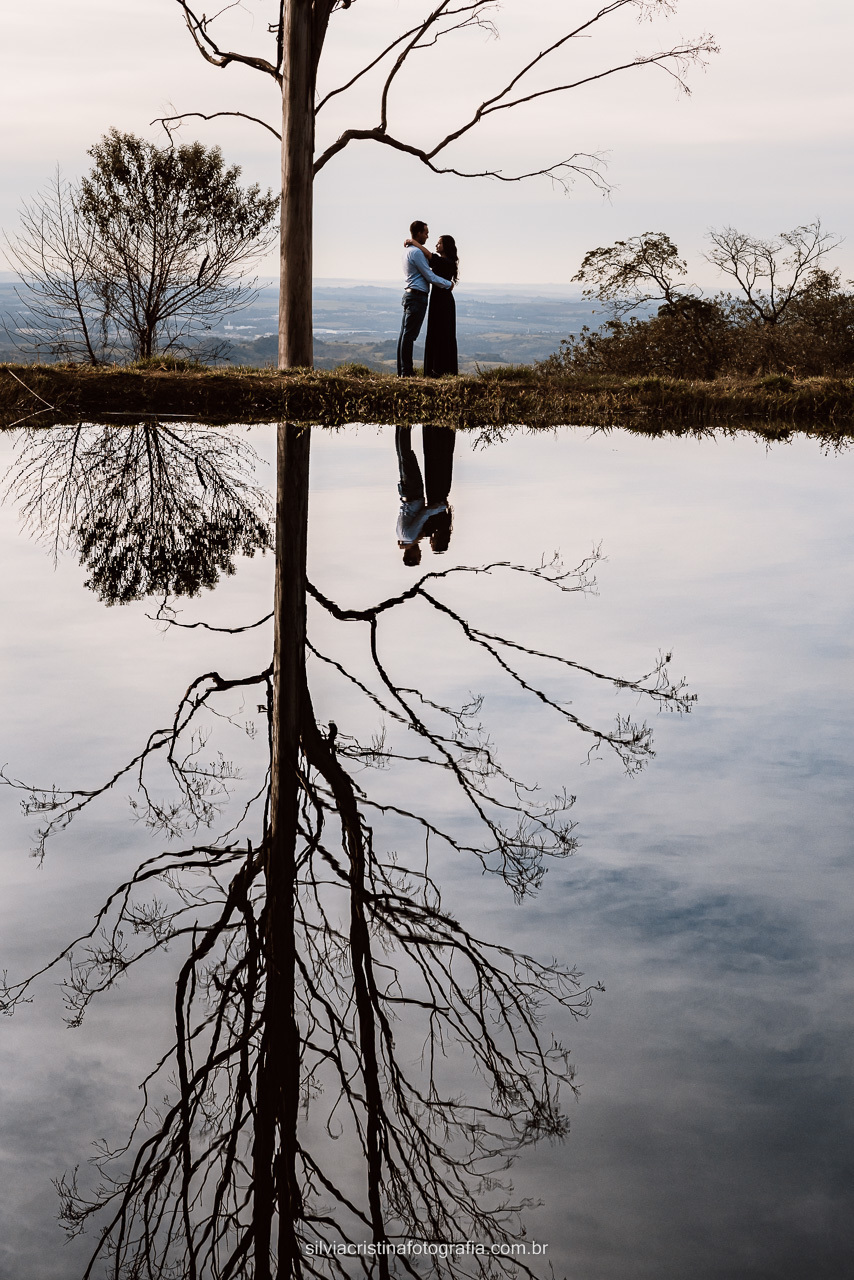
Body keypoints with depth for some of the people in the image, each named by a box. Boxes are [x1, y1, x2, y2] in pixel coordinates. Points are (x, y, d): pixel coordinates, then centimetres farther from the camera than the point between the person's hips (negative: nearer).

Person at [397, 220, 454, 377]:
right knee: (410, 334, -10)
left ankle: (402, 370, 12)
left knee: (405, 333, 9)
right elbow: (430, 276, -14)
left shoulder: (408, 251, 18)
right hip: (417, 296, -10)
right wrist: (449, 284, -3)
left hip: (409, 294, 10)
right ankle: (406, 371, -11)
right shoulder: (416, 252, -14)